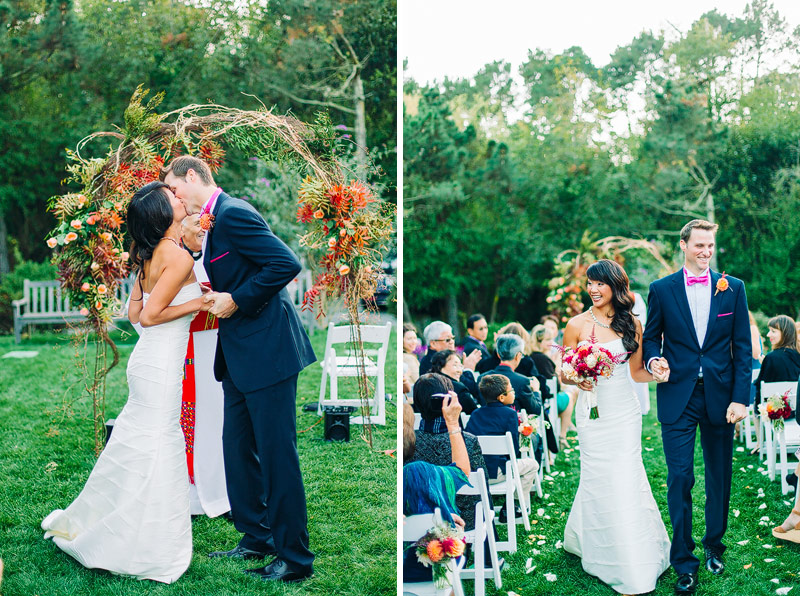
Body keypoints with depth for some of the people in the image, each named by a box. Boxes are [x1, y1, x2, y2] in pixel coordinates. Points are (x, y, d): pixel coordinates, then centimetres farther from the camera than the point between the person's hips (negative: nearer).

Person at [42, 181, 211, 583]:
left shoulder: (150, 256, 9)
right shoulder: (178, 257, -17)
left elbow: (134, 313, 13)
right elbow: (149, 316, -20)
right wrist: (199, 303, -14)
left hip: (147, 361, 9)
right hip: (160, 368, -9)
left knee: (135, 448, 19)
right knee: (155, 451, 0)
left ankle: (84, 527, 32)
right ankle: (142, 553, 9)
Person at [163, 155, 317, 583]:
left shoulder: (232, 213, -15)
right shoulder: (214, 220, 16)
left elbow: (287, 263, -22)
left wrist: (236, 301, -17)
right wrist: (217, 295, 6)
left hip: (266, 350, -10)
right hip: (239, 355, 10)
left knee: (276, 453, -4)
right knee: (237, 449, 15)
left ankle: (294, 558, 4)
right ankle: (255, 539, 27)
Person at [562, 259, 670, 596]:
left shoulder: (631, 324, 5)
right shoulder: (577, 325, -1)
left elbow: (637, 372, 9)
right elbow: (564, 375, 3)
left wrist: (662, 373, -10)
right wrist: (577, 378, -19)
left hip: (625, 411, 2)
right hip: (592, 412, -2)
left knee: (626, 478, -2)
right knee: (601, 479, -1)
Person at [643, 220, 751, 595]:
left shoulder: (733, 288, 3)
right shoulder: (662, 289, 2)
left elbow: (743, 347, 2)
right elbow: (651, 337, 10)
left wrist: (740, 397, -5)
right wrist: (653, 359, -13)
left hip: (720, 396, 1)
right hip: (677, 397, -1)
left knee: (720, 477, 11)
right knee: (680, 478, -3)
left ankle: (714, 547, 30)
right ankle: (684, 562, 6)